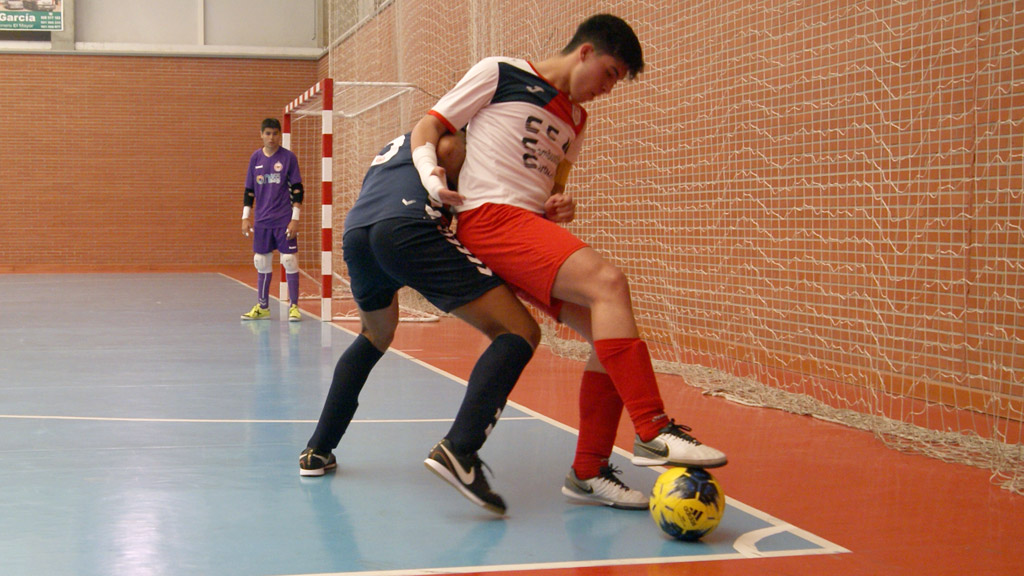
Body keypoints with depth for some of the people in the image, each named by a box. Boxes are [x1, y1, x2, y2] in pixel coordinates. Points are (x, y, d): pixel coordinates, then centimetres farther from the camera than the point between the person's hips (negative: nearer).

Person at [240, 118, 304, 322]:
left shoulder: (288, 157, -2)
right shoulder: (256, 158, 8)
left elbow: (297, 190, -4)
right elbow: (249, 190, 13)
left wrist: (295, 218, -9)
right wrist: (246, 216, 7)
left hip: (284, 219, -4)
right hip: (262, 220, 4)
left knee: (290, 261, -5)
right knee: (262, 263, 9)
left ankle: (294, 307, 2)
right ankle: (262, 307, 18)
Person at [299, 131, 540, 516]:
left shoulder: (391, 149, 41)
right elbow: (447, 148, 1)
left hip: (354, 233, 8)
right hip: (407, 228, -7)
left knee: (375, 338, 37)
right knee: (518, 333, -6)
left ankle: (318, 451, 34)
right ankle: (459, 450, -27)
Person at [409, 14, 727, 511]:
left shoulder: (574, 120, 25)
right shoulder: (499, 74, 5)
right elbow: (427, 128, 4)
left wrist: (561, 206, 8)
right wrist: (430, 177, -16)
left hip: (534, 229, 8)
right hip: (488, 217, -8)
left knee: (612, 336, -6)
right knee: (607, 282, -28)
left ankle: (588, 473, 3)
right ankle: (654, 432, -31)